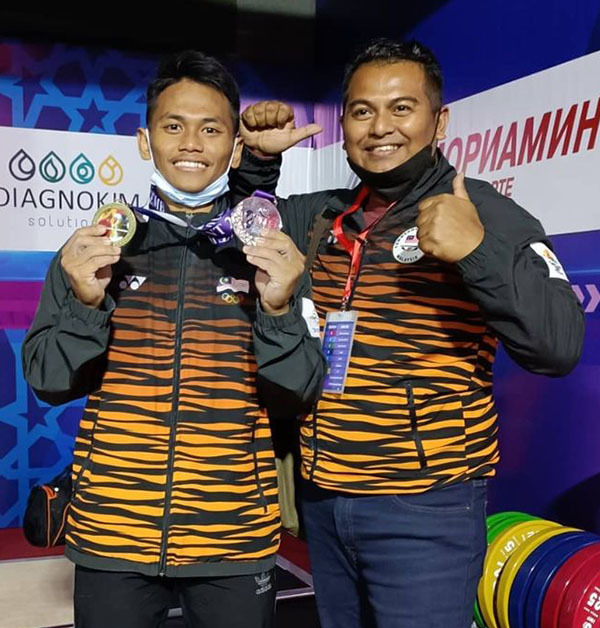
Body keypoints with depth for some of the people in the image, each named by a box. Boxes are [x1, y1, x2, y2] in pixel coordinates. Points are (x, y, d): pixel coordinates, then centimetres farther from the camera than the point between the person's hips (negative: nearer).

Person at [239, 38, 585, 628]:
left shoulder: (483, 213, -8)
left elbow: (557, 347, -16)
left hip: (426, 508, -5)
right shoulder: (320, 216, 6)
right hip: (323, 500, 6)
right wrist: (255, 157, 4)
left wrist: (478, 251, -30)